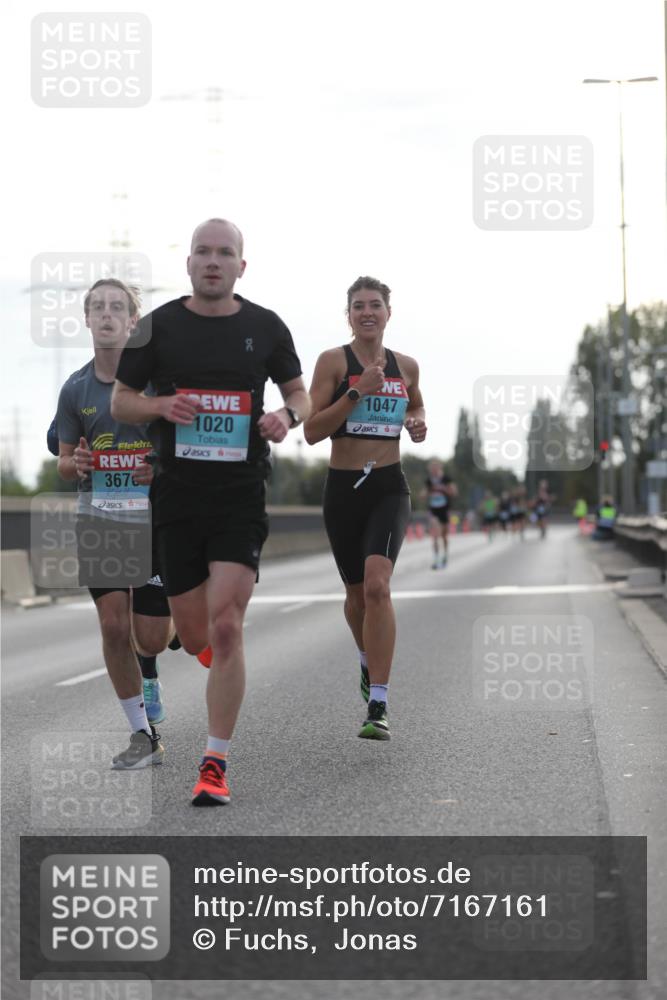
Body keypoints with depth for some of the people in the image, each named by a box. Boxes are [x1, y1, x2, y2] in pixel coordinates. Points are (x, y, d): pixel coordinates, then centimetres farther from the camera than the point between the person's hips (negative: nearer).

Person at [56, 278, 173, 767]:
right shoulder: (76, 388, 4)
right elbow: (65, 463, 13)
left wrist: (166, 467, -20)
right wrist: (75, 464, -11)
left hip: (155, 517, -2)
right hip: (99, 517, 2)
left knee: (151, 637, -1)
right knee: (114, 627, -6)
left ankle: (148, 670, 39)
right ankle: (144, 735, 8)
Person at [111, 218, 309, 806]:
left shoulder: (266, 327, 3)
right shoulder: (158, 327, 3)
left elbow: (300, 393, 14)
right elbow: (120, 402, 8)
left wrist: (286, 416, -9)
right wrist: (160, 405, -13)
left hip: (242, 497, -1)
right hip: (176, 496, 1)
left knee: (225, 628, -13)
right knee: (196, 639, 6)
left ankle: (216, 764, -4)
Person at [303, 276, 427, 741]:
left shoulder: (406, 366, 7)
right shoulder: (333, 361, -3)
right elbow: (312, 430, -11)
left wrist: (418, 423, 6)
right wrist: (357, 391, -19)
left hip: (389, 486, 0)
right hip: (343, 487, 0)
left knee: (377, 584, -21)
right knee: (357, 593, 14)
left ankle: (379, 706, -22)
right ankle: (368, 661, 48)